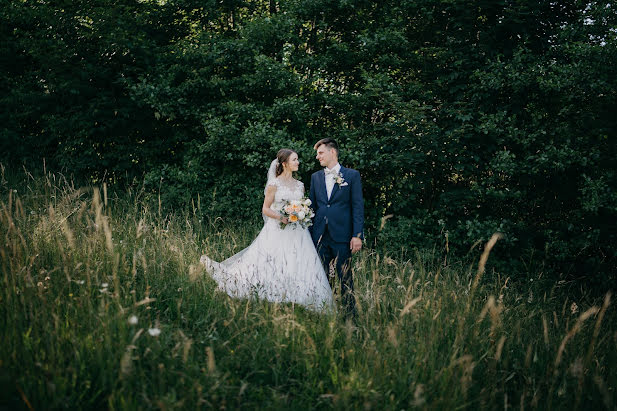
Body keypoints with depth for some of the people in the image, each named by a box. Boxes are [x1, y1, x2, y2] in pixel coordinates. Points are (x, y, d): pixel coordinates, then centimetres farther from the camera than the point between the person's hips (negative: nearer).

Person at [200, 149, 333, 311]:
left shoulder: (300, 185, 14)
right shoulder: (274, 184, -2)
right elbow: (266, 209, -3)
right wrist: (281, 217, -18)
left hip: (298, 235, 5)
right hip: (278, 232, -4)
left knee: (300, 271, -2)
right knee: (272, 270, -7)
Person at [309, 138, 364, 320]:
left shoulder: (352, 175, 1)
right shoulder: (315, 177, 13)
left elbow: (358, 206, -3)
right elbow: (312, 206, 15)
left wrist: (357, 235, -10)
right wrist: (309, 234, 8)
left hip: (341, 236, -4)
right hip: (320, 236, 4)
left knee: (345, 278, 1)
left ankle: (350, 316, 9)